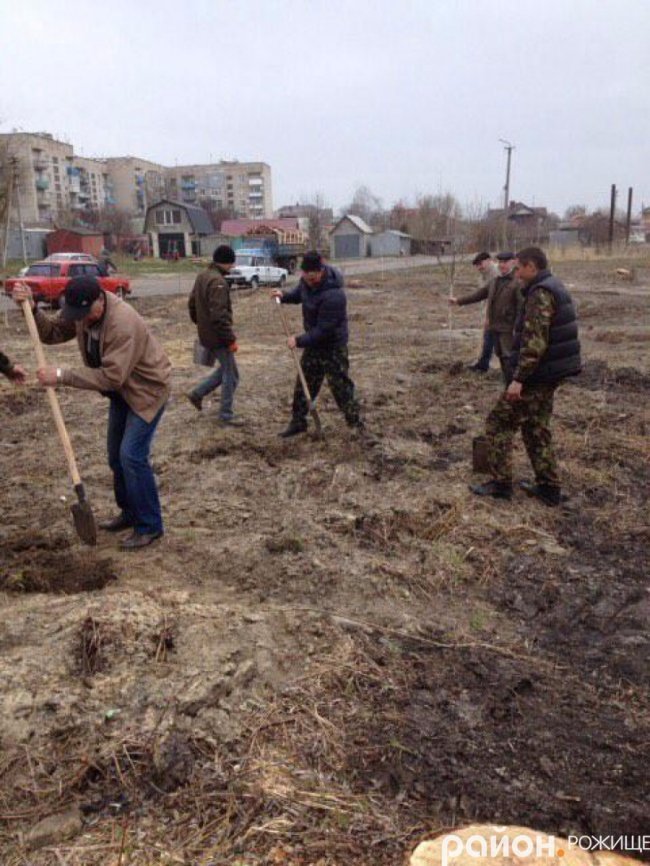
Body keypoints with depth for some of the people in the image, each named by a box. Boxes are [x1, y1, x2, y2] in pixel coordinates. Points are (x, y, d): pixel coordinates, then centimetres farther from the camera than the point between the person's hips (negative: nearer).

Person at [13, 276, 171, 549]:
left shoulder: (124, 324, -34)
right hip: (122, 390, 9)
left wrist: (61, 376, -34)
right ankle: (130, 513, 30)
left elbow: (110, 376, -36)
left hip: (147, 389, -9)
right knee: (116, 455, 13)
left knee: (132, 456, -14)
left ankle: (149, 526, -2)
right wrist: (31, 309, -15)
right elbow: (52, 332, 3)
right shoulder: (80, 311, -8)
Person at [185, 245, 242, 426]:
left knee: (225, 369, 23)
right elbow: (219, 316, -27)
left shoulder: (202, 276, 8)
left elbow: (192, 304, 18)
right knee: (231, 375, 3)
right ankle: (226, 415, 11)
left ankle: (197, 393, 22)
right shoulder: (218, 282, -23)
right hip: (218, 337, -9)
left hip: (206, 335, 9)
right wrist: (231, 339, -21)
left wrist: (199, 323, 27)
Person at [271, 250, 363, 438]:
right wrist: (284, 296, -3)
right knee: (304, 384, 13)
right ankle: (298, 422, 25)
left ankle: (356, 425, 11)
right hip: (313, 342, 8)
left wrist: (299, 341, -22)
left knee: (341, 386, -3)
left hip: (333, 346, -8)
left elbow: (323, 331, -28)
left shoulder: (333, 296, -32)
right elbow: (299, 293, 18)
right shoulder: (307, 279, -6)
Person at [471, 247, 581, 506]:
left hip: (537, 376, -10)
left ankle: (501, 483, 5)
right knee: (536, 428, 17)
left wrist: (518, 378, -25)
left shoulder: (540, 294, -18)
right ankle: (548, 487, 20)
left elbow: (534, 341, -26)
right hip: (552, 373, 10)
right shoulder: (555, 288, 14)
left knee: (499, 422, 0)